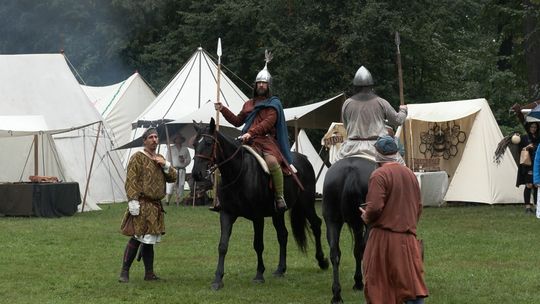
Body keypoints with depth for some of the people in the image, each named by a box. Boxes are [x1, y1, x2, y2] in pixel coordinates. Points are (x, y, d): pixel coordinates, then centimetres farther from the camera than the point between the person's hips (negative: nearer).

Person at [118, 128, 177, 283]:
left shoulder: (160, 159, 18)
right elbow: (130, 181, -12)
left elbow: (173, 178, 16)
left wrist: (166, 165, -2)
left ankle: (149, 273, 16)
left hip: (155, 206, 7)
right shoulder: (138, 158, -5)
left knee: (149, 240, 12)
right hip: (142, 204, -7)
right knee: (137, 238, -10)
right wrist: (133, 200, -21)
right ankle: (124, 272, -4)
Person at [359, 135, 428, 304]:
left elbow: (374, 207, -20)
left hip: (384, 237, -6)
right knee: (412, 283, 4)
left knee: (379, 287, 5)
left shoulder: (379, 175, -13)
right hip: (409, 237, 6)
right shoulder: (410, 174, 10)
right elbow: (419, 207, 16)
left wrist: (366, 217, 0)